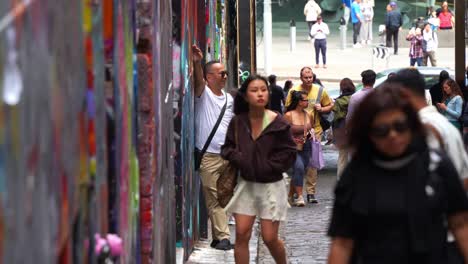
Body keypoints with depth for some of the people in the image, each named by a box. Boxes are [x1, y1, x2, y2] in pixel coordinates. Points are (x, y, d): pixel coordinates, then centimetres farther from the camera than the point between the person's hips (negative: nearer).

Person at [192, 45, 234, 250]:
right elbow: (198, 81, -24)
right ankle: (222, 237, -7)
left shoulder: (229, 98, 14)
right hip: (209, 156, -6)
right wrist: (197, 63, -43)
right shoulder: (203, 94, -3)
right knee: (214, 199, -5)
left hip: (227, 155, 6)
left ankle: (218, 236, 16)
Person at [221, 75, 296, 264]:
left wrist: (267, 166, -15)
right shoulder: (238, 122, -3)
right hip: (246, 184, 3)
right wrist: (238, 158, -12)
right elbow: (228, 147, 8)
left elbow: (289, 153, -7)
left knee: (270, 238, 1)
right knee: (241, 234, -3)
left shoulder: (278, 123, -12)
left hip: (270, 185, -3)